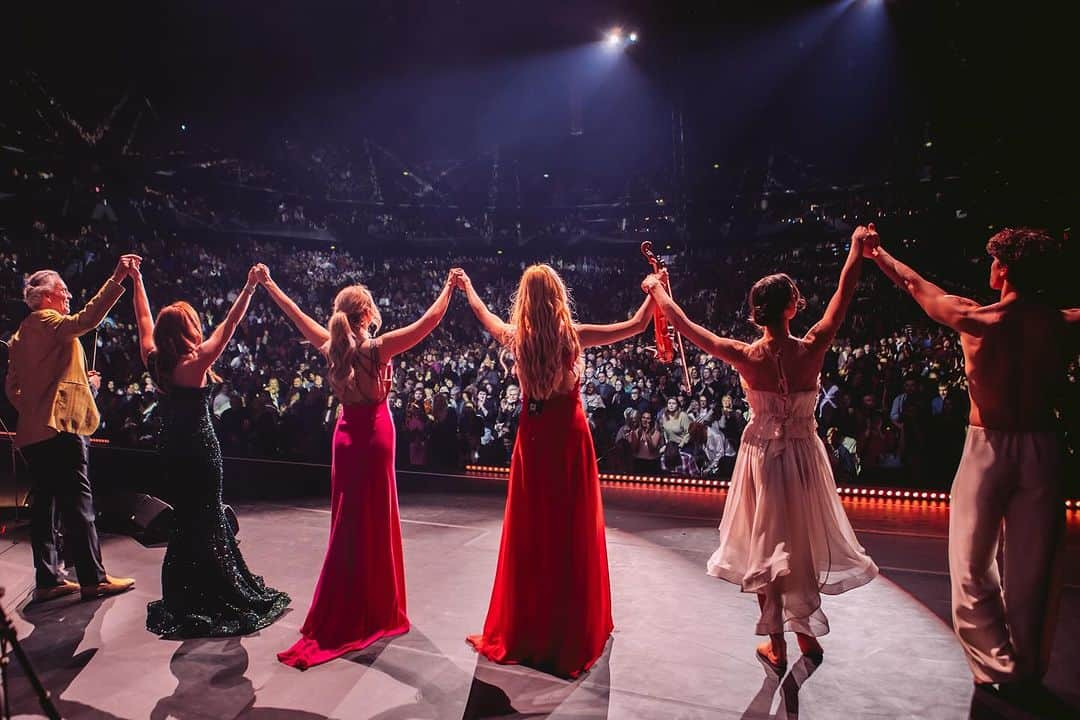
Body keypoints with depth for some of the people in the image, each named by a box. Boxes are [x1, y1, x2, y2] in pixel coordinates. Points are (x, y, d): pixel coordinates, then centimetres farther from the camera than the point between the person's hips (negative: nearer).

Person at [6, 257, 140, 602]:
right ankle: (93, 579, -3)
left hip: (32, 431, 10)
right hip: (60, 426, -10)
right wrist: (117, 279, -32)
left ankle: (47, 579, 15)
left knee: (45, 505, 10)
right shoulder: (47, 321, -5)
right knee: (78, 503, -7)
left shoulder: (21, 335, 22)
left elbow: (13, 388, 22)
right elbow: (86, 320, -27)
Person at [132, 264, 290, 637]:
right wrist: (249, 288, -16)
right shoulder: (195, 363, -18)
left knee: (184, 516, 16)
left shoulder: (154, 360, 0)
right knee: (206, 518, 3)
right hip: (199, 449, -7)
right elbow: (228, 325, -19)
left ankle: (181, 594, 26)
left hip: (170, 448, 7)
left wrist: (137, 280, 23)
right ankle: (211, 593, 9)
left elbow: (144, 320, 13)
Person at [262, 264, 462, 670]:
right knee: (373, 523, 5)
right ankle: (367, 614, 16)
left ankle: (347, 612, 31)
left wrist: (267, 283, 26)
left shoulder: (329, 345, -2)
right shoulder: (379, 346, -17)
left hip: (346, 434, 6)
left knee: (349, 521, 17)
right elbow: (430, 321, -17)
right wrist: (450, 286, -7)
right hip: (374, 435, -6)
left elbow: (295, 314, 12)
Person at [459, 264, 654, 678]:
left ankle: (524, 628, 23)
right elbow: (637, 325, -3)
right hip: (570, 434, -1)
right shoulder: (574, 334, -9)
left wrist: (467, 287, 37)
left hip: (533, 435, 2)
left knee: (530, 532, 11)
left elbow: (483, 314, 19)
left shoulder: (516, 336, -3)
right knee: (572, 530, 9)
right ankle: (573, 629, 21)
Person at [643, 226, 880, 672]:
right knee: (804, 541, 19)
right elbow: (843, 296, -2)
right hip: (804, 455, 1)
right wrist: (857, 248, 12)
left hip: (762, 456, -1)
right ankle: (806, 632, 37)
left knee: (766, 547, 13)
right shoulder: (812, 349, -17)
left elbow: (684, 325, -9)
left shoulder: (746, 357, -19)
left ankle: (777, 646, 24)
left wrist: (656, 288, 5)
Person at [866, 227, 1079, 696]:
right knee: (1031, 571, 14)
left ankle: (999, 670, 13)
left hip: (989, 447, -3)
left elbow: (917, 286, 5)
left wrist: (879, 255, 21)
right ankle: (1029, 674, 29)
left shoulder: (974, 319, -11)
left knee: (971, 569, 11)